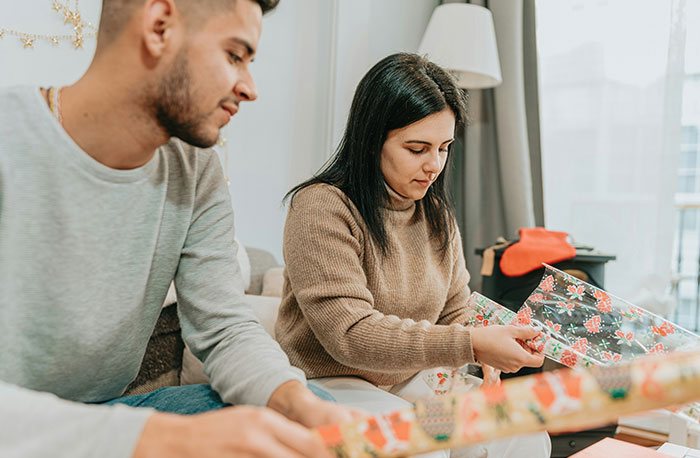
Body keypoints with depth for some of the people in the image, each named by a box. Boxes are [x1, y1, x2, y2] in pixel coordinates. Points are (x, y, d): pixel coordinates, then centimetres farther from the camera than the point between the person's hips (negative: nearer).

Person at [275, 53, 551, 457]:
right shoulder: (321, 207, -18)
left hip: (408, 383, 6)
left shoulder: (438, 215, 6)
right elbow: (350, 335, -24)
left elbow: (456, 315, 11)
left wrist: (489, 352, -13)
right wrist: (470, 345, -29)